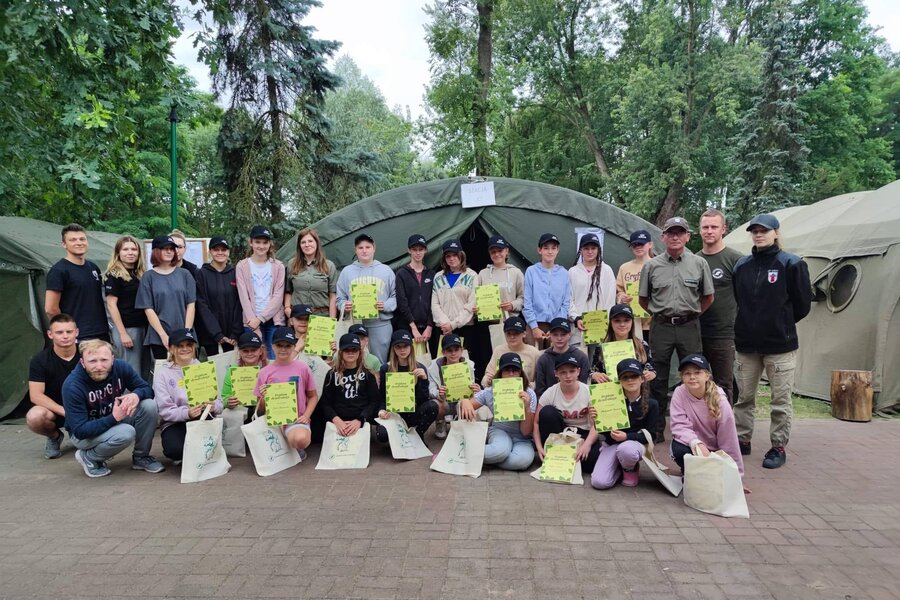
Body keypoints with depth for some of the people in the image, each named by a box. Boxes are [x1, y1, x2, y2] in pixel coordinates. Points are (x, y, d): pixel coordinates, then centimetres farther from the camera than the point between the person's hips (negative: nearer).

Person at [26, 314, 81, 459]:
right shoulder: (39, 360, -11)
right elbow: (36, 395, -17)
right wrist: (65, 411, -30)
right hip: (54, 410, -1)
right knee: (34, 417, -35)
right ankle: (54, 437, 3)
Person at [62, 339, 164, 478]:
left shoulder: (121, 367, -16)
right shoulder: (72, 386, -27)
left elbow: (148, 389, -7)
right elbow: (80, 430, -27)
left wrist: (136, 395, -32)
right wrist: (114, 418, -39)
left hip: (115, 418, 5)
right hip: (83, 434, -5)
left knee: (149, 405, -21)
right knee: (126, 433, -34)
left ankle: (141, 457, -1)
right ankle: (89, 458, -3)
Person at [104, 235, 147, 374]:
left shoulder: (140, 274, 12)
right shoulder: (114, 275, -5)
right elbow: (111, 305, -9)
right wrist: (122, 333, -14)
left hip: (143, 327, 6)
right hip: (126, 328, -6)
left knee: (142, 370, 10)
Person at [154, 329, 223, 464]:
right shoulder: (162, 373, 2)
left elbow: (218, 401, 2)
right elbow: (165, 410, -8)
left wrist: (213, 406, -22)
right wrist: (187, 413, -27)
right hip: (174, 423, -2)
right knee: (176, 449, -35)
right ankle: (181, 456, 3)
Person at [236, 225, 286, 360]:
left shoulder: (278, 266, 7)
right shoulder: (242, 266, 4)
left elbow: (278, 297, 0)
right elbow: (244, 297, -2)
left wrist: (260, 318, -10)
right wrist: (254, 325, -10)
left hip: (274, 320, 1)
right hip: (251, 321, -1)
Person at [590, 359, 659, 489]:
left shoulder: (651, 404, -4)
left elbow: (650, 435, -6)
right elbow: (603, 430, 3)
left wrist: (627, 437, -22)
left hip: (635, 443, -1)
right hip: (611, 444, 1)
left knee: (626, 449, -41)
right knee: (599, 482, -21)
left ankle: (630, 469, -3)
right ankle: (620, 467, 12)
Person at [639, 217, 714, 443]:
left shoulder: (699, 263, 3)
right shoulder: (652, 265, 5)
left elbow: (708, 298, 12)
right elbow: (643, 300, 12)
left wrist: (691, 314, 9)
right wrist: (660, 314, 8)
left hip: (689, 327, 0)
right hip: (661, 327, 0)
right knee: (658, 380, 5)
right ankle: (657, 429, 15)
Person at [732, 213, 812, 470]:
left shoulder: (791, 264, -6)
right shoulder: (742, 265, 6)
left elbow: (803, 303, 0)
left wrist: (782, 324, 9)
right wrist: (749, 323, 11)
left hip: (780, 343, -4)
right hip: (746, 343, 4)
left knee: (781, 400, 5)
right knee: (744, 397, 11)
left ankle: (778, 447, 17)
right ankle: (742, 440, 24)